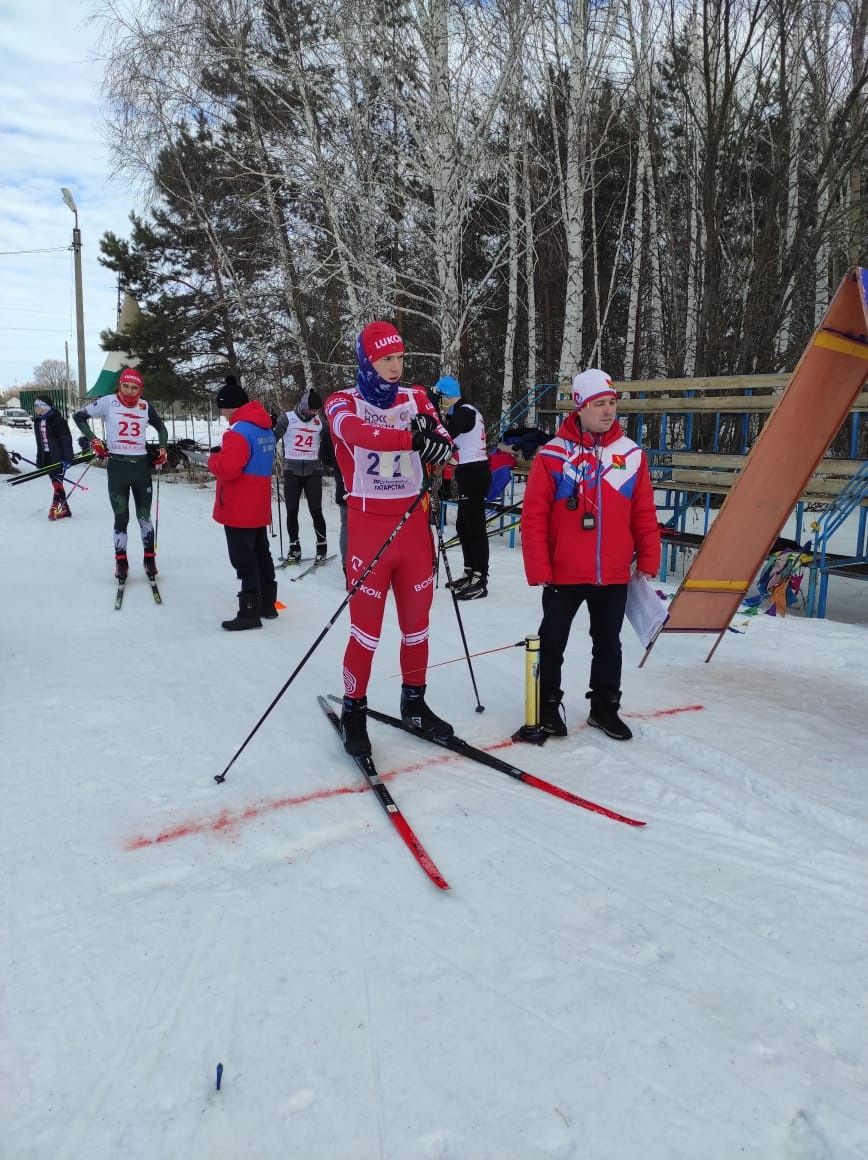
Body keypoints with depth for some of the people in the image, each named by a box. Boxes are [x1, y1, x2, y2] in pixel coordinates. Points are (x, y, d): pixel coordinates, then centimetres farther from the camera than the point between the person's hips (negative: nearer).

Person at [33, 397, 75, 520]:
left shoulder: (57, 420, -10)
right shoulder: (38, 421, 12)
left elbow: (66, 439, -14)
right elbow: (39, 442, 19)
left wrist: (67, 458, -20)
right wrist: (39, 458, 17)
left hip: (58, 456, -7)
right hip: (46, 456, 7)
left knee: (57, 482, -11)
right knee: (56, 483, 8)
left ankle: (55, 508, -7)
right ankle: (64, 508, 13)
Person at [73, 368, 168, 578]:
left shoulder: (145, 407, 5)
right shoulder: (108, 402, -3)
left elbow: (160, 427, 22)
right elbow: (79, 416, 5)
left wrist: (162, 450, 9)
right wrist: (94, 441, -4)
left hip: (141, 465, 2)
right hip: (117, 466, -2)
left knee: (144, 515, 7)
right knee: (121, 517, 2)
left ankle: (150, 558, 17)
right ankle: (120, 560, 13)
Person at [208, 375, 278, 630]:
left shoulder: (239, 431, -20)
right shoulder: (265, 429, 10)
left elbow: (226, 468, -27)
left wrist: (212, 458, -7)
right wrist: (223, 455, 11)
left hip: (239, 510, -9)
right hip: (259, 508, 9)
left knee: (244, 558, -3)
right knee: (261, 553, 16)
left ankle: (250, 612, 0)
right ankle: (267, 603, 26)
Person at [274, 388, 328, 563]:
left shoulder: (319, 421, 6)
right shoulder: (287, 418, -2)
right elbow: (273, 437, -2)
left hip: (313, 471, 1)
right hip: (292, 471, -1)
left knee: (315, 511, -4)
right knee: (292, 511, 2)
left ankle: (322, 545, 10)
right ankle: (294, 546, 15)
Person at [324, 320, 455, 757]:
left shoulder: (416, 399, 9)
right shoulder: (342, 403, -3)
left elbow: (441, 447, -6)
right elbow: (359, 433, -27)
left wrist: (441, 441, -30)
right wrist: (412, 436, -42)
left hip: (414, 525, 4)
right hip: (368, 529, -4)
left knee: (416, 623, 13)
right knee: (366, 629, 2)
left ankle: (414, 703, 30)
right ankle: (354, 710, 19)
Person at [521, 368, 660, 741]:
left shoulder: (632, 454, 1)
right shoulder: (553, 454, -9)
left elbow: (644, 515, 6)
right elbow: (533, 517, -9)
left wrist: (648, 563, 3)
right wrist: (540, 571, -11)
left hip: (614, 576, 3)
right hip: (563, 575, -3)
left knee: (608, 645, 16)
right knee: (552, 643, 10)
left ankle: (605, 706, 33)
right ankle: (548, 705, 28)